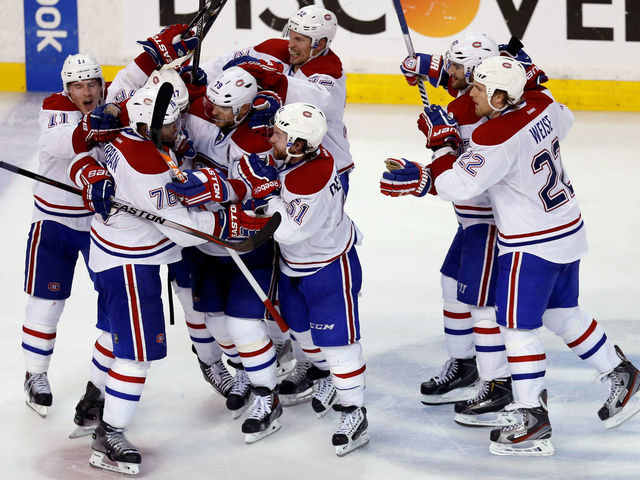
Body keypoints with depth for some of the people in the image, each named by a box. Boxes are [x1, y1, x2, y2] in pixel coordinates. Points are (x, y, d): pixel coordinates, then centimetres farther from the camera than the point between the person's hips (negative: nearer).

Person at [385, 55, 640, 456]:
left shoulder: (496, 138, -27)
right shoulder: (542, 104, -3)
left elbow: (456, 186, -22)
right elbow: (563, 122, 20)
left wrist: (442, 145, -7)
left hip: (534, 243, -9)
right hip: (569, 230, 9)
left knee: (518, 325, -2)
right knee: (563, 313, 23)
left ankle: (533, 418, 0)